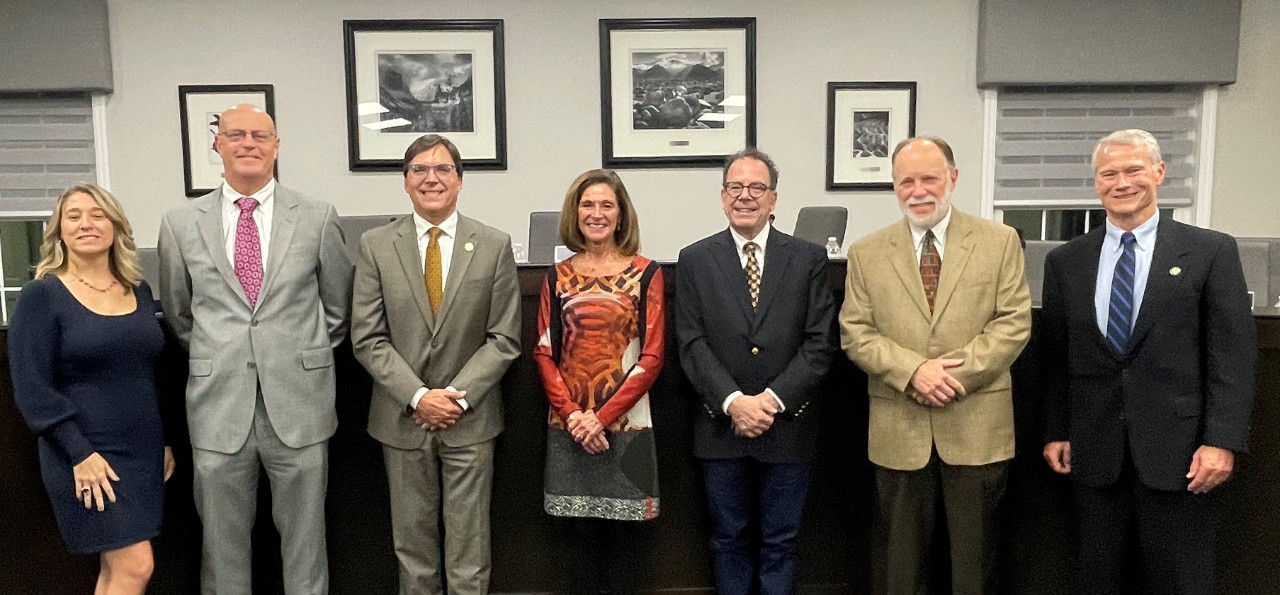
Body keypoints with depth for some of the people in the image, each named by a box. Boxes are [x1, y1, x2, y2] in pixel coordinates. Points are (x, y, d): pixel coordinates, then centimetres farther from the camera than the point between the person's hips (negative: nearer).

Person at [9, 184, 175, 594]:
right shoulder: (42, 295, -7)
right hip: (87, 458, -5)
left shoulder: (139, 290, 8)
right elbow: (32, 389, -12)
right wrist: (80, 454, -18)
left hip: (143, 452, 5)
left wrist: (165, 441, 13)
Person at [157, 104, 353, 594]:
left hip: (298, 404, -1)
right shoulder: (180, 223, 3)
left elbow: (338, 307, 10)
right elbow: (178, 315, 15)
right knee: (222, 542, 13)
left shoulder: (318, 218, 0)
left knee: (304, 539, 11)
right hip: (218, 405, 1)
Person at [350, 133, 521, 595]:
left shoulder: (495, 246, -1)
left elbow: (504, 338, -2)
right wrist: (418, 396, -12)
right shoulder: (376, 245, 1)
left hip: (470, 419, -1)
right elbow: (367, 339, -2)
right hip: (403, 419, 1)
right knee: (412, 549, 12)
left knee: (468, 556, 6)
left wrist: (459, 397, -12)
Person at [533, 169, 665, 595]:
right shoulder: (558, 277, 7)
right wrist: (571, 414, -9)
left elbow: (651, 357, -5)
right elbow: (544, 353, 5)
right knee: (579, 532, 8)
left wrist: (603, 416, -12)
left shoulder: (645, 273, -1)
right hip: (569, 427, 2)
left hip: (625, 425, -2)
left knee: (622, 532, 7)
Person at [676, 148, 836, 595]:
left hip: (788, 424, 0)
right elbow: (692, 343, -3)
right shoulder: (695, 260, 3)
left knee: (780, 542, 10)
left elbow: (820, 342, -3)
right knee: (728, 540, 13)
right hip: (722, 425, 1)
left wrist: (773, 399, -13)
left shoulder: (809, 259, 2)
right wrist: (734, 402, -15)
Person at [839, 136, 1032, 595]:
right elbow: (854, 333, -1)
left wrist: (957, 374, -15)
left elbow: (1014, 322, -3)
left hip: (977, 427, -1)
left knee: (974, 557, 11)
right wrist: (912, 371, -16)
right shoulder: (866, 253, 4)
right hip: (899, 431, 1)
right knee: (905, 555, 14)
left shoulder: (999, 241, 3)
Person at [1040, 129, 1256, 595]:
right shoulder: (1065, 261, 7)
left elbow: (1234, 355, -4)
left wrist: (1222, 441, -11)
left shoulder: (1211, 252, 0)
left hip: (1178, 450, -2)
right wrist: (1055, 432, 6)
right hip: (1094, 452, 2)